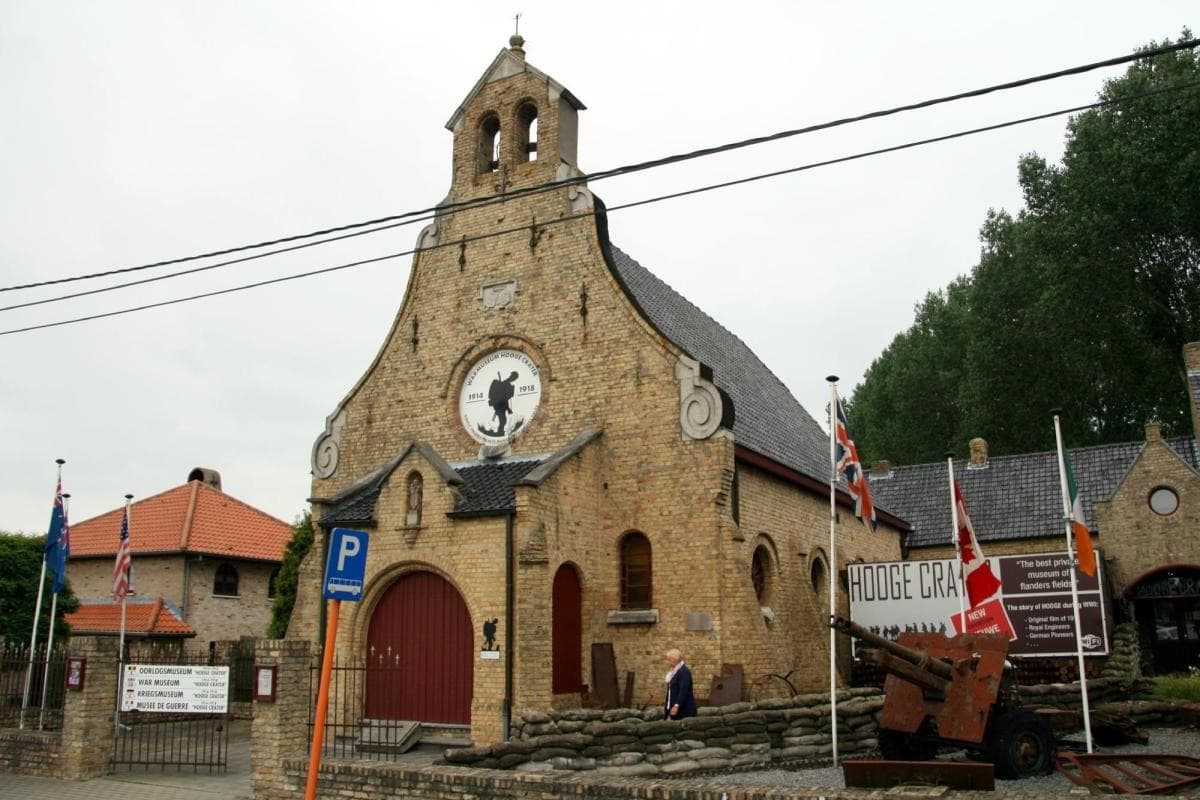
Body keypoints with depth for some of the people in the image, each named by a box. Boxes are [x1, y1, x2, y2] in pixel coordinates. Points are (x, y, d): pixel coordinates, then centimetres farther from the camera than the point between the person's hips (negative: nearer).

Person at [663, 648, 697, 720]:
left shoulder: (684, 671, -14)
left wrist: (676, 706, -25)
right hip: (673, 708, 9)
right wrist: (666, 706, 21)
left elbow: (684, 691, -21)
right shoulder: (673, 671, 15)